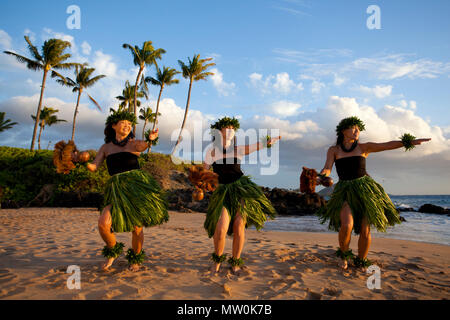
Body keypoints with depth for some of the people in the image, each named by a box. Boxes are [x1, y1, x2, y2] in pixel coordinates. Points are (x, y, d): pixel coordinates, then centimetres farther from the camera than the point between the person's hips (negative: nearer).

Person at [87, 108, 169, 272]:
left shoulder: (135, 143, 9)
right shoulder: (105, 147, 16)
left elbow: (145, 146, -16)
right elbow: (93, 167, 7)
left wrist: (151, 139, -39)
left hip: (137, 186, -1)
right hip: (117, 190, 2)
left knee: (137, 227, -2)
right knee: (103, 223, -17)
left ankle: (135, 258, 26)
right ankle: (113, 251, 14)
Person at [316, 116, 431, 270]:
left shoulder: (363, 147, 6)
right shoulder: (333, 150, 6)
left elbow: (387, 145, -4)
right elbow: (327, 169, -6)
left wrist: (410, 142, -17)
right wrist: (321, 176, -30)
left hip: (364, 190, 1)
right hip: (345, 192, -1)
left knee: (365, 230, -2)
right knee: (347, 225, -22)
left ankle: (361, 263, 23)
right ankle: (343, 254, 9)